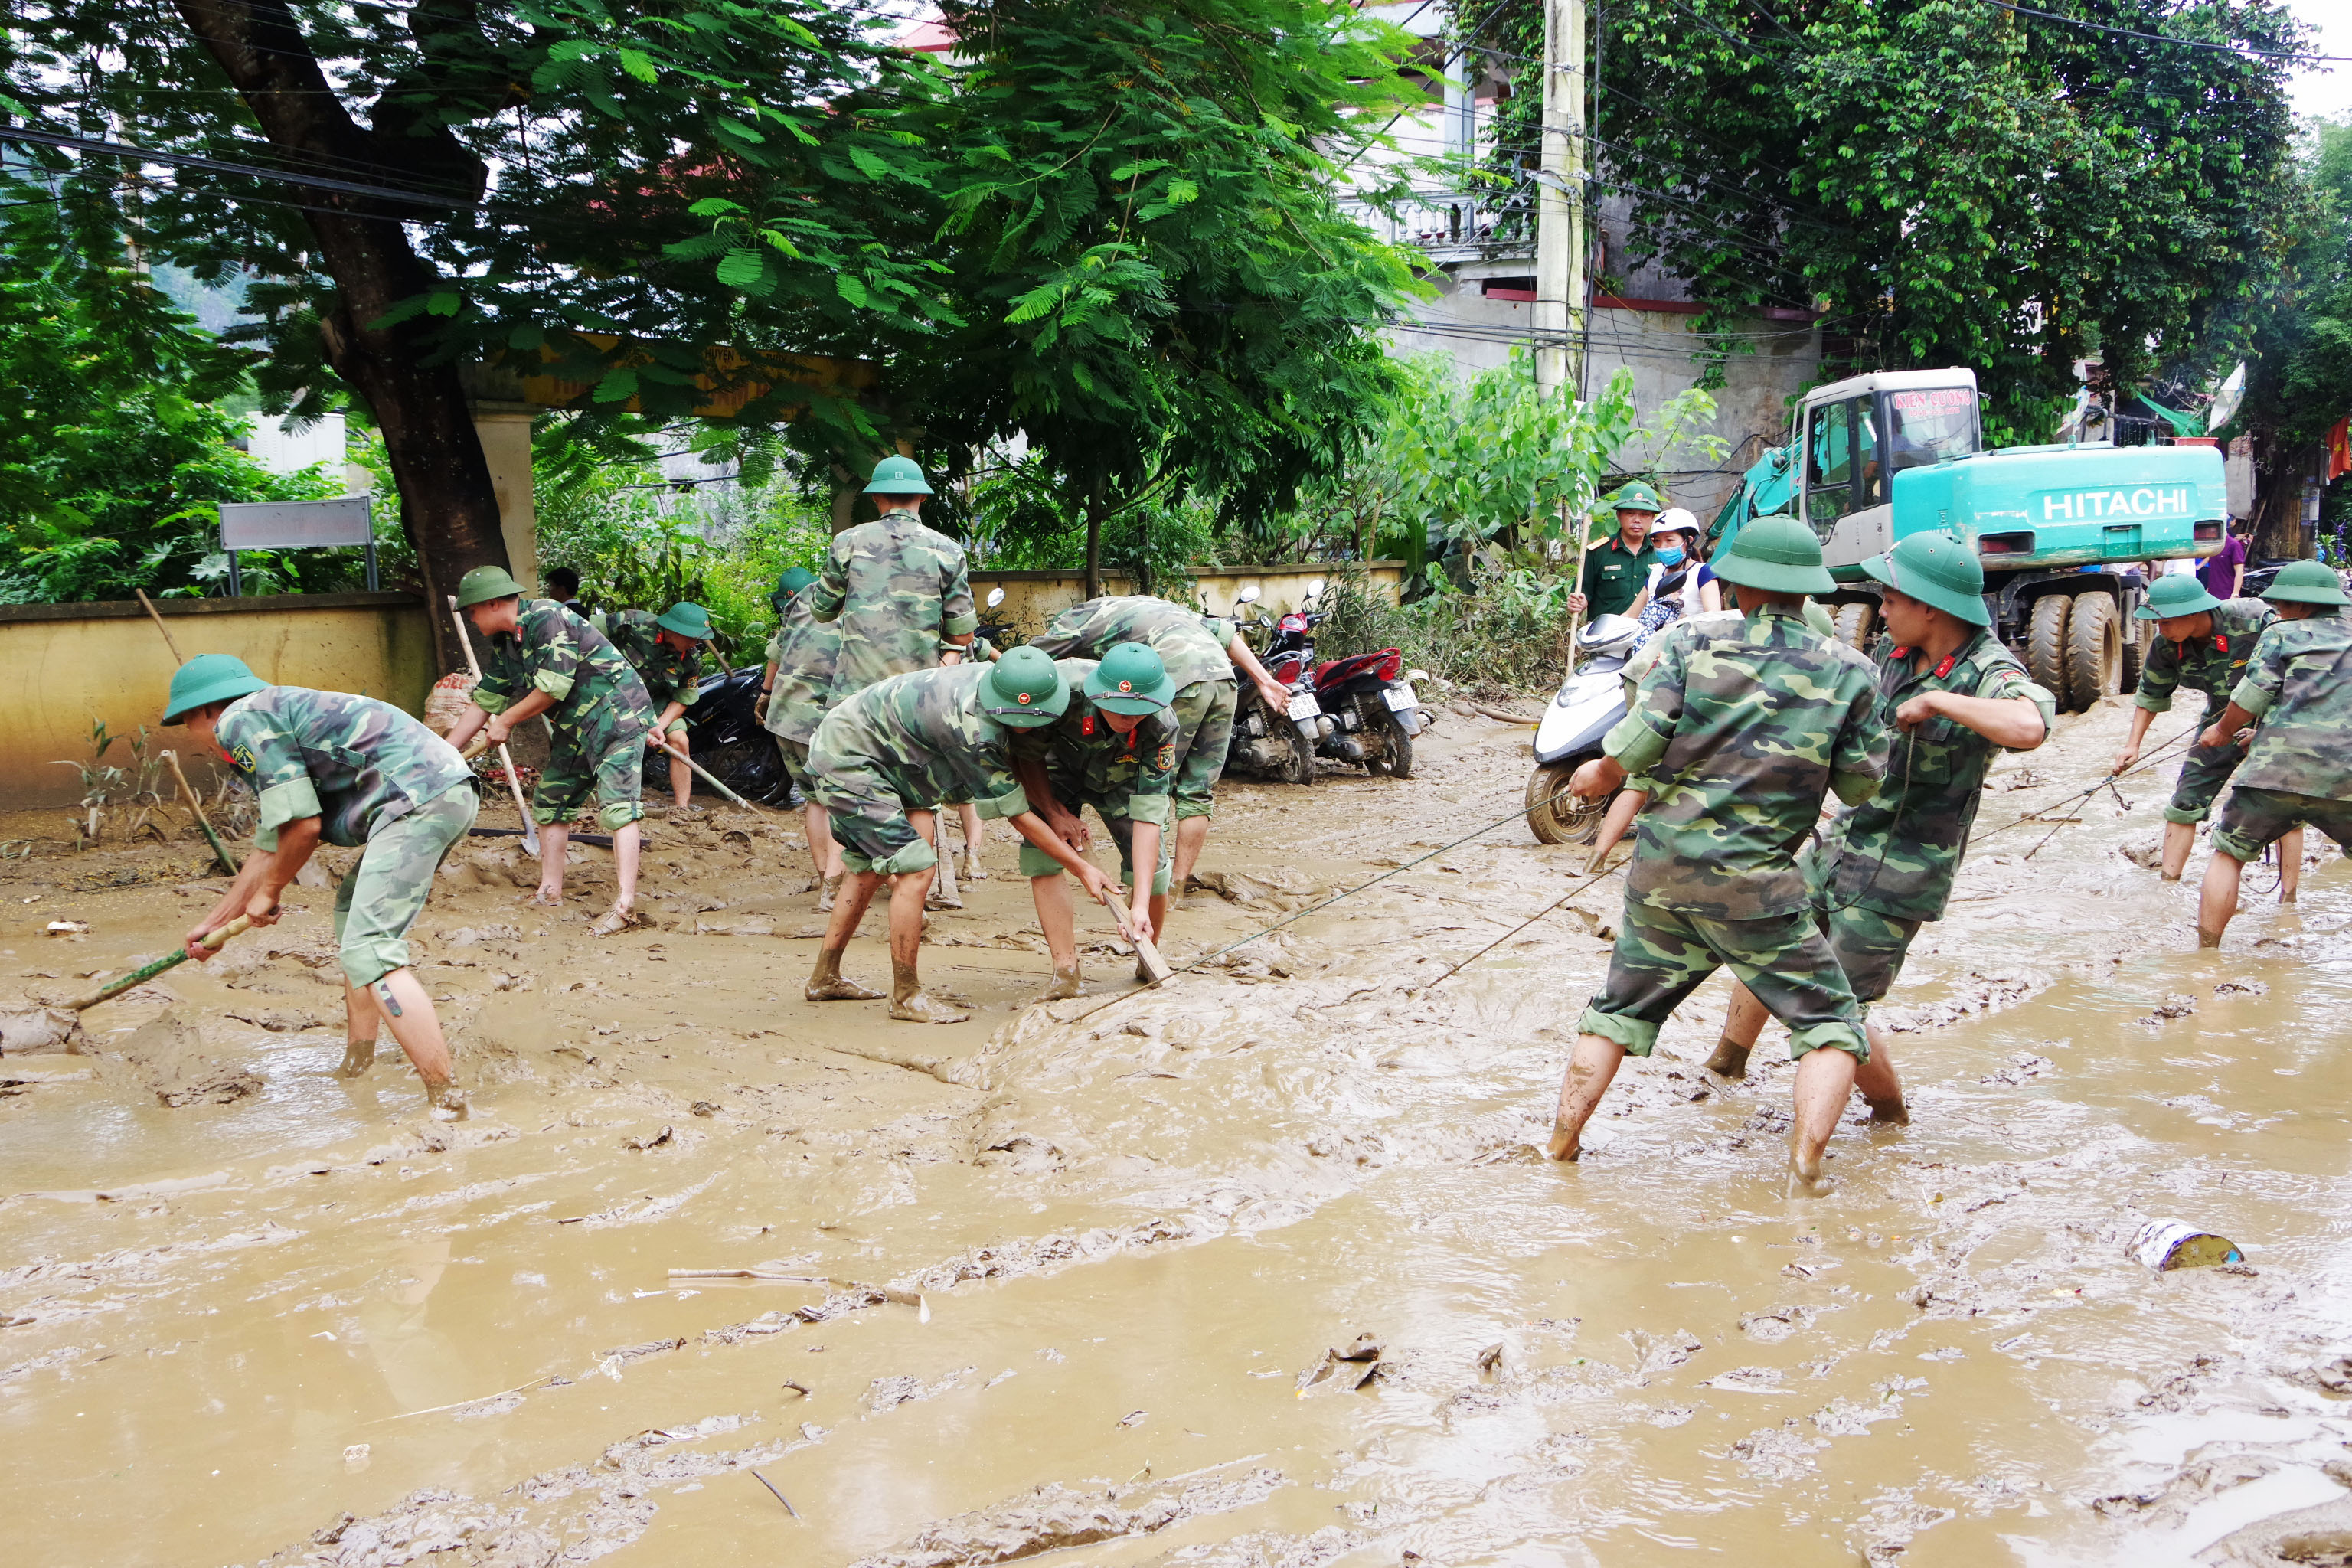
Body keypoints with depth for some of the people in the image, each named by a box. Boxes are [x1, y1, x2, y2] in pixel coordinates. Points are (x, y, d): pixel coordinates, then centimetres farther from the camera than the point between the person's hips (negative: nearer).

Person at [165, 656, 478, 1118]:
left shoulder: (240, 721, -1)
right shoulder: (277, 718, 31)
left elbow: (303, 826, -7)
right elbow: (271, 846, 39)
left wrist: (268, 894, 12)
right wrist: (214, 922, 48)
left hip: (420, 798, -11)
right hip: (452, 792, 11)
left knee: (368, 950, -14)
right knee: (353, 909, 28)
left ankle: (448, 1105, -20)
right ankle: (356, 1068, 35)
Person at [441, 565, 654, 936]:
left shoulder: (547, 619, -20)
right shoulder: (501, 644, 8)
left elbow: (553, 687, -23)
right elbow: (483, 703, 13)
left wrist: (506, 721, -9)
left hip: (616, 714, -10)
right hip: (574, 726, 10)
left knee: (617, 804, -17)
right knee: (550, 801, 12)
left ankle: (625, 904, -24)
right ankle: (550, 891, 21)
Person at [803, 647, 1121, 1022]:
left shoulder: (996, 679, -9)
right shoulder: (973, 730, -33)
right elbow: (1016, 813, -22)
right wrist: (1081, 868, -16)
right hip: (847, 763, -10)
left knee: (869, 869, 20)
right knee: (915, 867, -15)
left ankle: (825, 978, 33)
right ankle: (906, 997, -5)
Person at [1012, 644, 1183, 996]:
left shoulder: (1161, 727, -37)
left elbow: (1147, 815, -37)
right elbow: (1025, 754, -18)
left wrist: (1141, 903, -42)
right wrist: (1054, 812, -20)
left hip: (1122, 780, 0)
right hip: (1056, 772, 0)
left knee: (1151, 870, -12)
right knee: (1041, 853, -21)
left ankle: (1146, 965, 14)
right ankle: (1065, 971, -15)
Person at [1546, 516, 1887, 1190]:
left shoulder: (1693, 643, -3)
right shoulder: (1848, 672, -1)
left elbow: (1637, 744, -8)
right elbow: (1861, 787, 5)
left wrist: (1599, 775, 12)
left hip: (1662, 867, 2)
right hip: (1757, 884, -2)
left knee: (1619, 1009, 20)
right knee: (1829, 1026, 11)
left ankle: (1562, 1144, 23)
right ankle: (1807, 1162, -3)